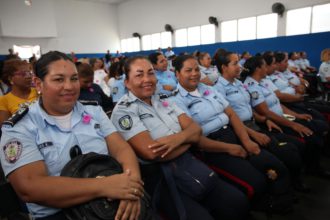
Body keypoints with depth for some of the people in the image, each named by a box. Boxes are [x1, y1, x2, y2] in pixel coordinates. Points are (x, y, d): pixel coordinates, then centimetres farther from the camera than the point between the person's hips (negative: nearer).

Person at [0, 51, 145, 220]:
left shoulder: (94, 112, 7)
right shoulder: (19, 128, -5)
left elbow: (121, 149, -2)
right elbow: (29, 188, -17)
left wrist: (131, 179, -24)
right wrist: (103, 186, -27)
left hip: (111, 203, 3)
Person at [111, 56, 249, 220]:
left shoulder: (163, 101, 13)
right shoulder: (123, 110, -8)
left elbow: (195, 129, 6)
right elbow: (152, 152, -20)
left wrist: (179, 137, -17)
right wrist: (188, 139, -6)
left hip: (189, 164, 6)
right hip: (159, 176, -6)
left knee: (239, 203, -3)